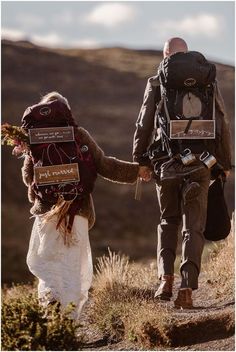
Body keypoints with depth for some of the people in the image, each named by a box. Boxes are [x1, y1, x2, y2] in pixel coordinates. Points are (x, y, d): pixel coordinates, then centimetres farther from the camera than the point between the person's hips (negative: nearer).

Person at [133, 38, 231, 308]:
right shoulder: (209, 82, 6)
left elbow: (144, 123, -1)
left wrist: (141, 160, 7)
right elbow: (222, 125, 6)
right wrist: (225, 163, 13)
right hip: (199, 164, 0)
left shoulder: (157, 83, 2)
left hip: (167, 163, 0)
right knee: (193, 227, 4)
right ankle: (187, 288, -7)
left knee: (168, 221, 18)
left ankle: (165, 278, 3)